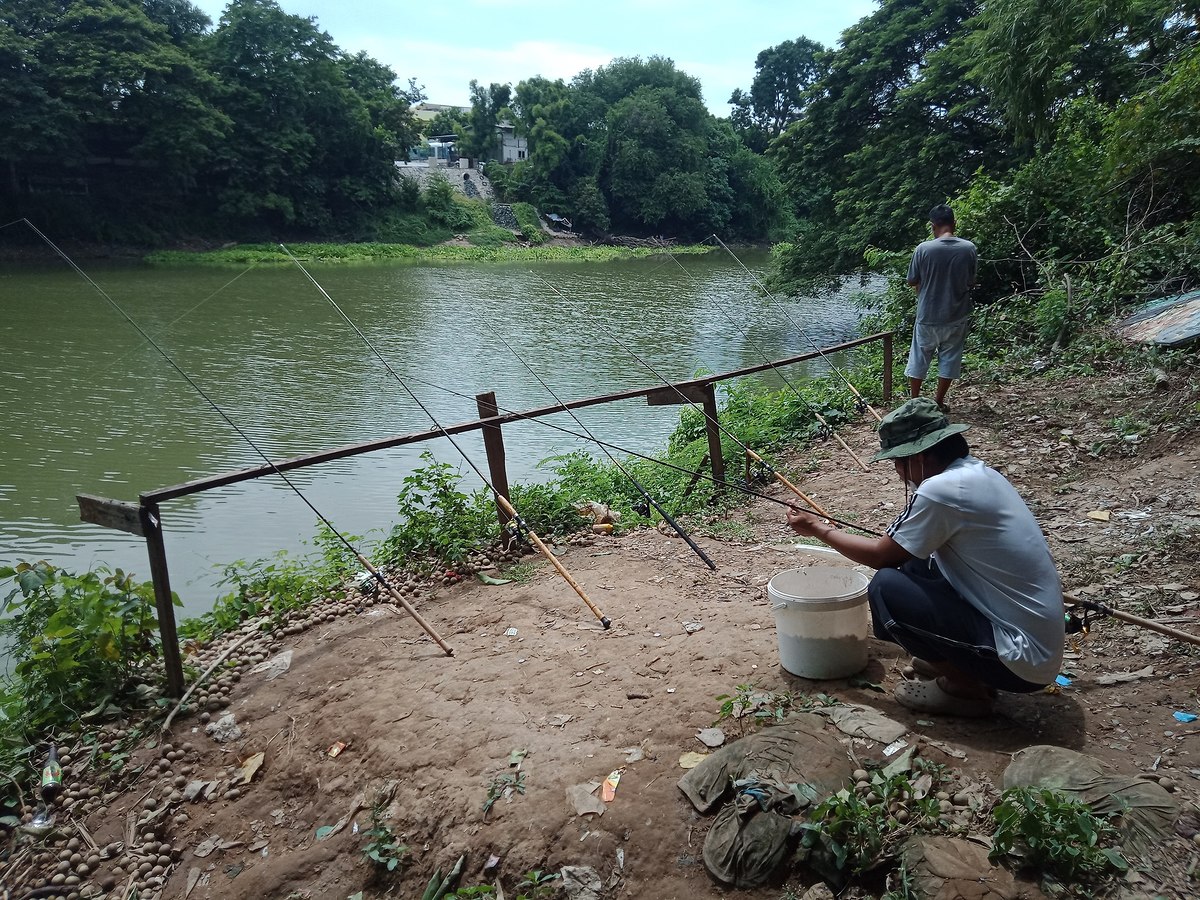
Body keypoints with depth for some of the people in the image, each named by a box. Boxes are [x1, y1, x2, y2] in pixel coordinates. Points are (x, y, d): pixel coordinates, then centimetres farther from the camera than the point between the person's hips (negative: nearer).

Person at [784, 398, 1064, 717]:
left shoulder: (940, 489, -21)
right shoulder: (982, 474, 6)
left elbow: (881, 555, -7)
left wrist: (818, 529, 5)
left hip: (1023, 662, -9)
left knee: (886, 587, -12)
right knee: (914, 566, 13)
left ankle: (963, 685, 2)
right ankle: (956, 663, 19)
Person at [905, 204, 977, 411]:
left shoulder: (923, 248, -15)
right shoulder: (969, 248, -8)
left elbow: (912, 281, -4)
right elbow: (971, 281, 3)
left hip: (928, 315, -1)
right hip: (956, 316, 2)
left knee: (919, 359, 14)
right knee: (949, 359, 15)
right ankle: (938, 401, 22)